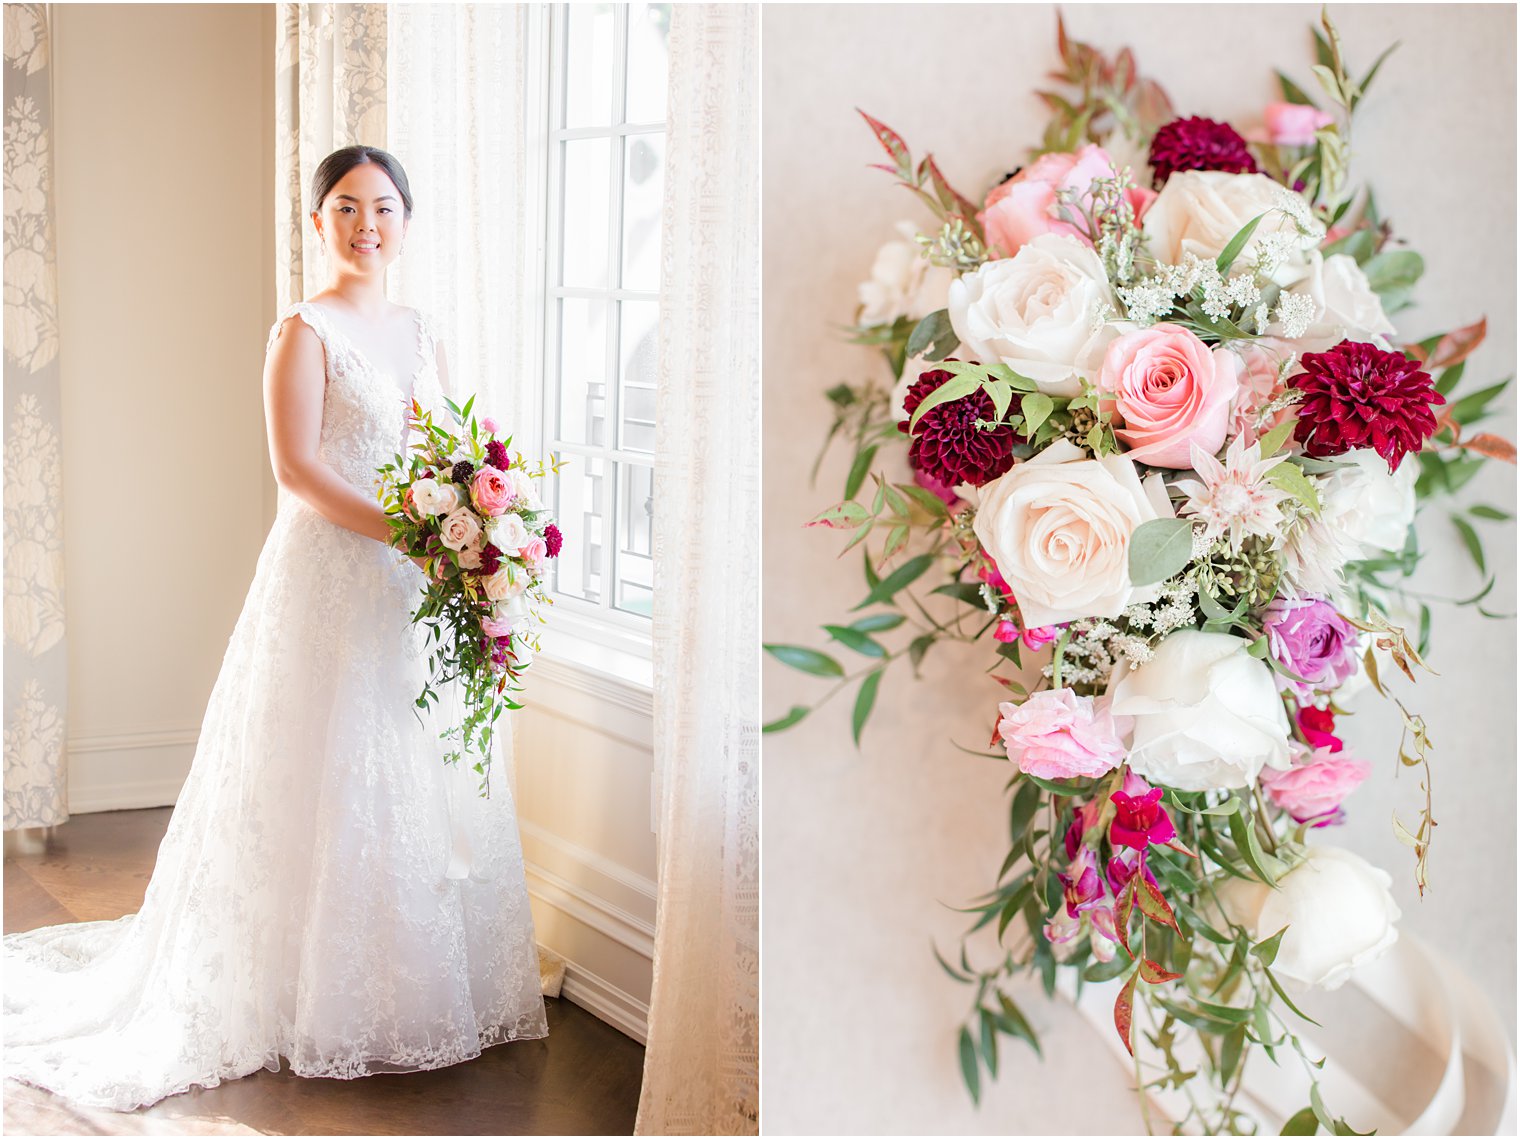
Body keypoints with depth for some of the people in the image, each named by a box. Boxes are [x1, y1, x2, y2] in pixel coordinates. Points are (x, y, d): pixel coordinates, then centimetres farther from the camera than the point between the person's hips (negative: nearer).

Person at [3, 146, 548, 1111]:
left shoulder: (421, 333, 13)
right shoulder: (305, 330, -7)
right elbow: (297, 468, -15)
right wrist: (408, 533, -21)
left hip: (419, 591, 7)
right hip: (330, 581, -7)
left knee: (423, 790, 11)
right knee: (331, 785, 0)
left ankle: (423, 992, 25)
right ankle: (327, 1005, 13)